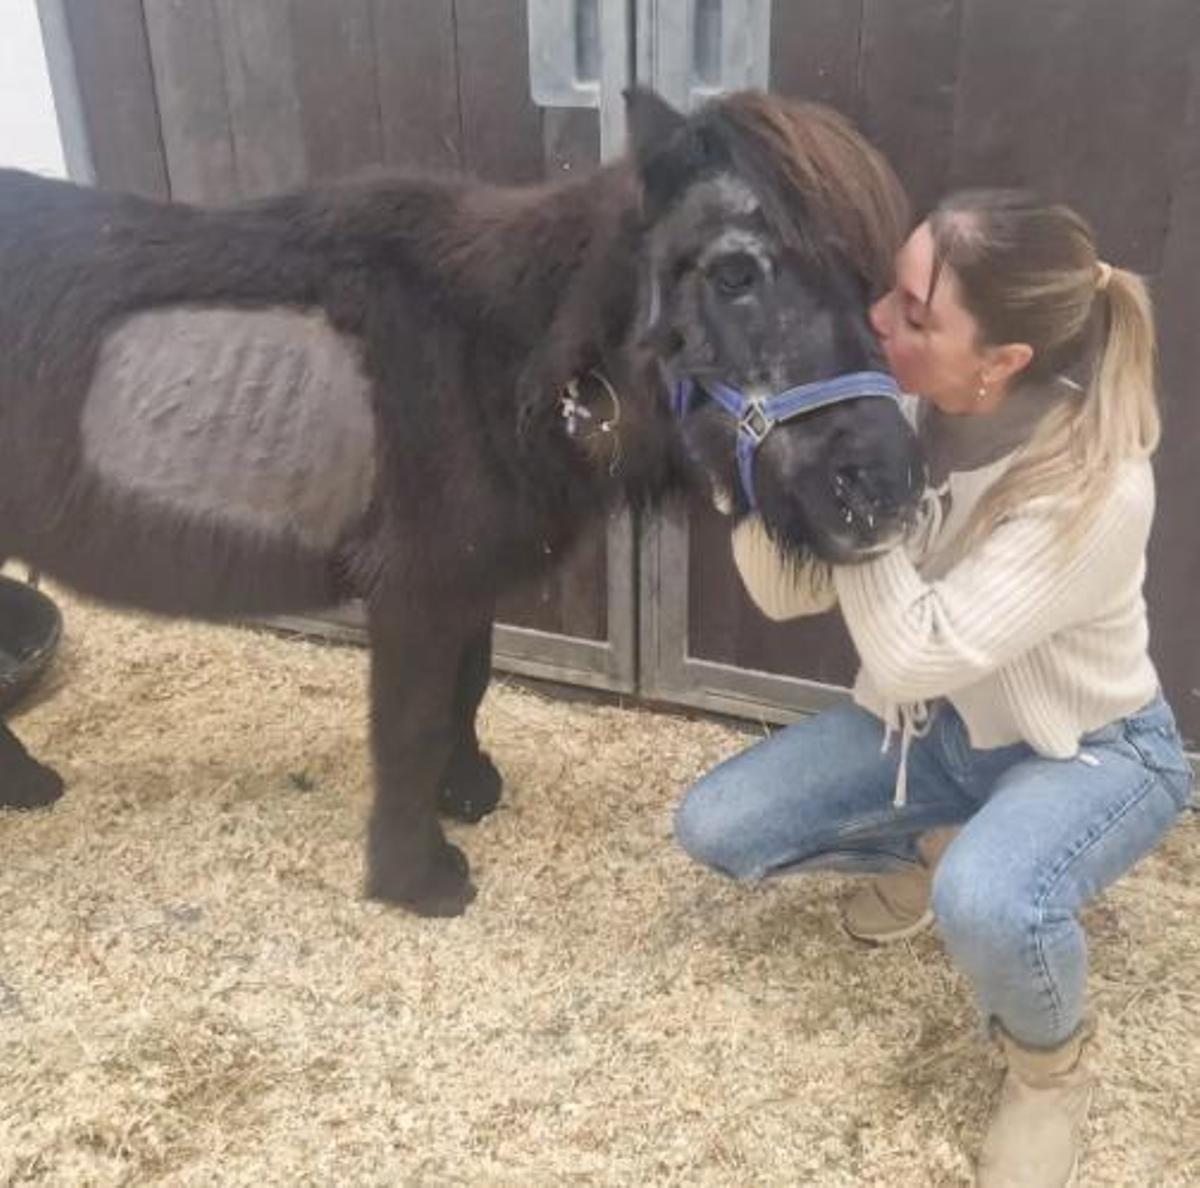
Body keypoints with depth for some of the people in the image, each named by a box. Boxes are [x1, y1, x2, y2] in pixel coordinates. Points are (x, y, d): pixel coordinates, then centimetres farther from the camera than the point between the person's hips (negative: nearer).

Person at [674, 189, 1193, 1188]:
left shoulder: (1097, 489, -34)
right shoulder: (902, 414, -17)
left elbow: (913, 655, -37)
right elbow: (788, 592, -13)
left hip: (1091, 749, -5)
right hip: (937, 722, 6)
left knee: (986, 907, -38)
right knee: (714, 829, -4)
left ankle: (1052, 1062, 0)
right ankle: (926, 849, 23)